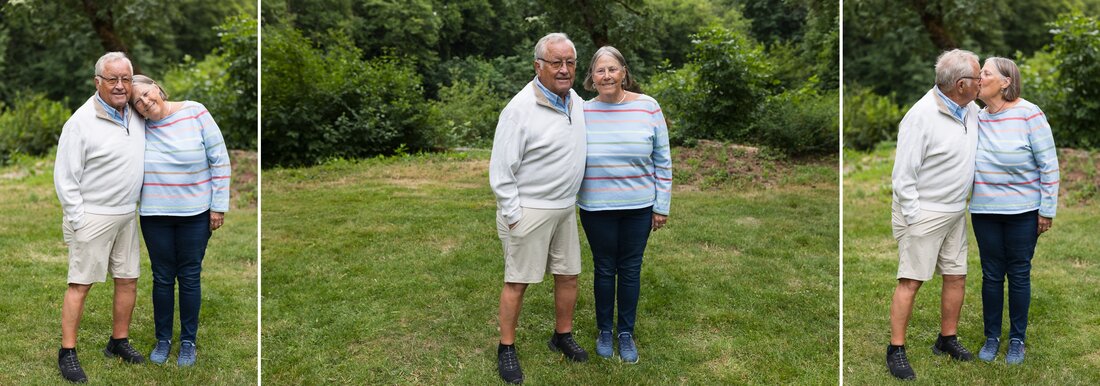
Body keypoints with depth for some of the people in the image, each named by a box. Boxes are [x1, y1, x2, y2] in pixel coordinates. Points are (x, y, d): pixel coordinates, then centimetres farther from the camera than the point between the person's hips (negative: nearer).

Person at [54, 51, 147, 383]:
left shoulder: (136, 117, 5)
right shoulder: (81, 122, -14)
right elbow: (64, 177, -12)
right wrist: (78, 221, -13)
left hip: (127, 216, 7)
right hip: (92, 217, -6)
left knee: (128, 280, 11)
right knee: (80, 284, -1)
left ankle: (119, 342, 25)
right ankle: (67, 353, 9)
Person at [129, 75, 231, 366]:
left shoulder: (195, 113, -9)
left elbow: (220, 160, -7)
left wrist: (219, 205, -7)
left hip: (195, 213, -2)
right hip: (155, 216, 2)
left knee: (189, 277, 9)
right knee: (162, 278, 11)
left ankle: (188, 341, 23)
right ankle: (163, 339, 27)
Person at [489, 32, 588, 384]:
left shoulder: (578, 104, 4)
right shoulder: (520, 109, -18)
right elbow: (500, 170, -16)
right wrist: (513, 217, -15)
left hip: (566, 209, 7)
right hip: (528, 210, -7)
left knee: (568, 275, 14)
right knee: (517, 281, 3)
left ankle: (563, 336, 32)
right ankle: (506, 349, 17)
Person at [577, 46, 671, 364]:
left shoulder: (648, 107, -6)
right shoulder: (582, 112, -4)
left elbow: (662, 160, 0)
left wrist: (662, 205, -1)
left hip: (639, 207, 0)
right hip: (596, 208, 0)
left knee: (630, 269, 11)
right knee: (604, 269, 11)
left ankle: (626, 333, 29)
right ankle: (604, 330, 31)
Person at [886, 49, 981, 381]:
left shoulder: (971, 110, 3)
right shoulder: (920, 117, -21)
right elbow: (904, 175, -19)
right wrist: (913, 219, -17)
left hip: (956, 213, 8)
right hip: (923, 213, -8)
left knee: (957, 276, 13)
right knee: (910, 281, -3)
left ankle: (947, 339, 29)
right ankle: (896, 350, 5)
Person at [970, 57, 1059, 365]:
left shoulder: (1029, 114, -11)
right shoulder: (976, 118, 1)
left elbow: (1049, 165, -8)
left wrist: (1047, 210, -7)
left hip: (1022, 212, -3)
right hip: (984, 211, 3)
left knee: (1019, 275, 8)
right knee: (991, 275, 10)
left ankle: (1017, 339, 24)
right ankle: (991, 337, 24)